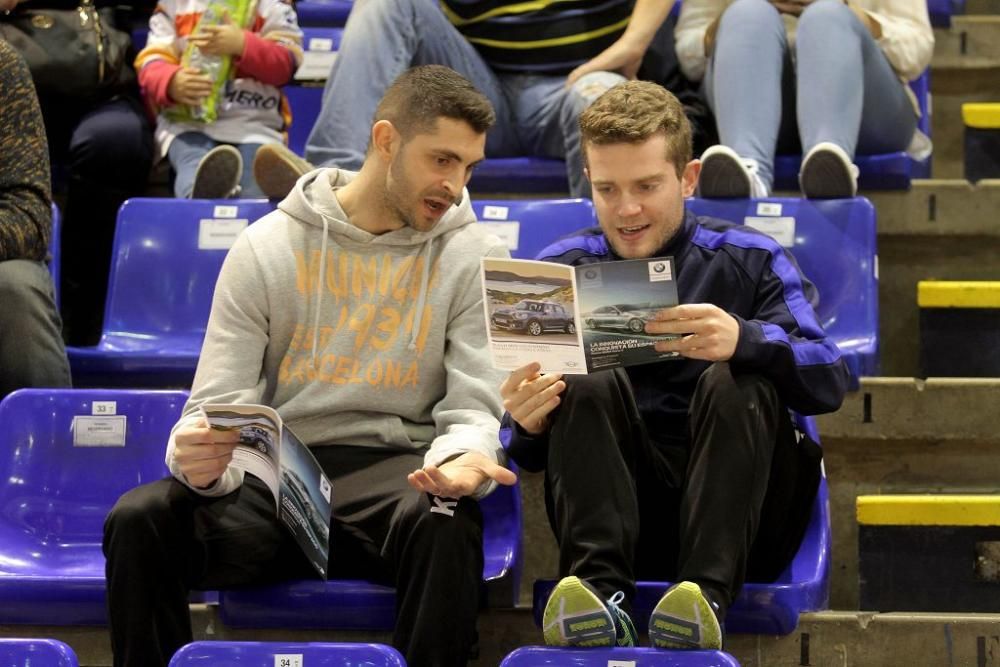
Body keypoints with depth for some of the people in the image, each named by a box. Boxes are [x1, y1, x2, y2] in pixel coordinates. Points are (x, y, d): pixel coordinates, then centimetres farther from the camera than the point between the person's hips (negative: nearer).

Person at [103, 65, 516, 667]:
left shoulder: (475, 256, 6)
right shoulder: (267, 248, 6)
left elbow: (474, 409, 1)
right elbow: (219, 408, 2)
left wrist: (464, 459, -25)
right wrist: (201, 460, -23)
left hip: (396, 470, -1)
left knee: (448, 524, -37)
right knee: (139, 519, -27)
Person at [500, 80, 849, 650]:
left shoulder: (750, 262, 6)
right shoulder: (561, 270, 11)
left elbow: (830, 381, -11)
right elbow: (529, 454, 6)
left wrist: (745, 342, -33)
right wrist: (528, 425, -20)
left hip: (738, 513, -1)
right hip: (613, 514, 1)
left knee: (737, 383, -25)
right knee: (588, 382, -21)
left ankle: (709, 591, -42)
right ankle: (600, 589, -38)